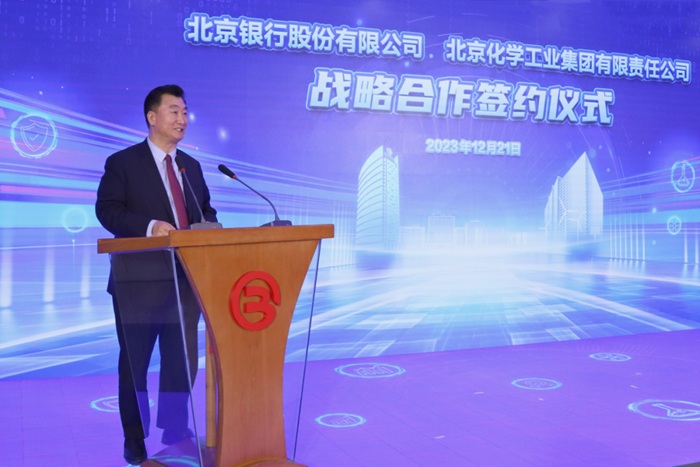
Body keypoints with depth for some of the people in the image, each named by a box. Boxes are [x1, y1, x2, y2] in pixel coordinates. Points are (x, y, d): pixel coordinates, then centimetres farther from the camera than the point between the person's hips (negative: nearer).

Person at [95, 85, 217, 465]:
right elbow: (107, 210, -11)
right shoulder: (122, 162, -1)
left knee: (183, 359, 10)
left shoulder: (191, 166, 16)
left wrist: (210, 227, -5)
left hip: (185, 278, 5)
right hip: (139, 280, -5)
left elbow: (205, 209, 19)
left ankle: (175, 431, 27)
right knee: (134, 361, 6)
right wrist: (148, 226, -26)